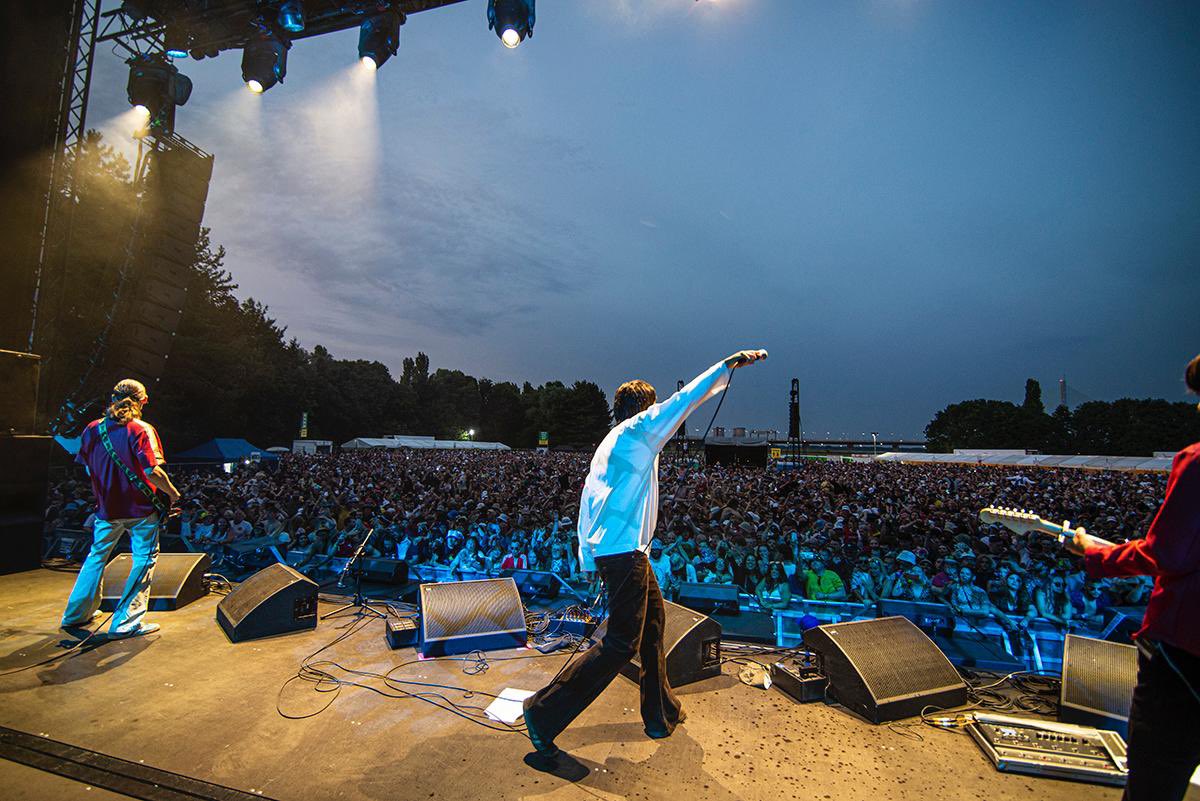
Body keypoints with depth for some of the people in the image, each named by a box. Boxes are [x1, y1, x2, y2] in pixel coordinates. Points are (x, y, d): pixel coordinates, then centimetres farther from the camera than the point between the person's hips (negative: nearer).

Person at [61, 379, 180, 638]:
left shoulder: (92, 430, 2)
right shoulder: (141, 430, -15)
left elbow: (87, 467, 11)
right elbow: (152, 471, -21)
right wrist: (172, 493, -6)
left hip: (106, 507, 6)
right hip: (139, 509, -6)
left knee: (97, 555, 24)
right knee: (145, 559, 4)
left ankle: (75, 614, 35)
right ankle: (125, 622, 5)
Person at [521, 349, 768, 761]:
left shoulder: (608, 443, 17)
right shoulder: (638, 429, -7)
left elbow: (588, 499, 16)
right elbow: (685, 398, -11)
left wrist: (589, 559, 19)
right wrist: (729, 363, -4)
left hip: (607, 551, 10)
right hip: (625, 553, -10)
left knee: (653, 623, 19)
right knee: (621, 644, -5)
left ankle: (661, 714, 31)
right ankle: (545, 711, 0)